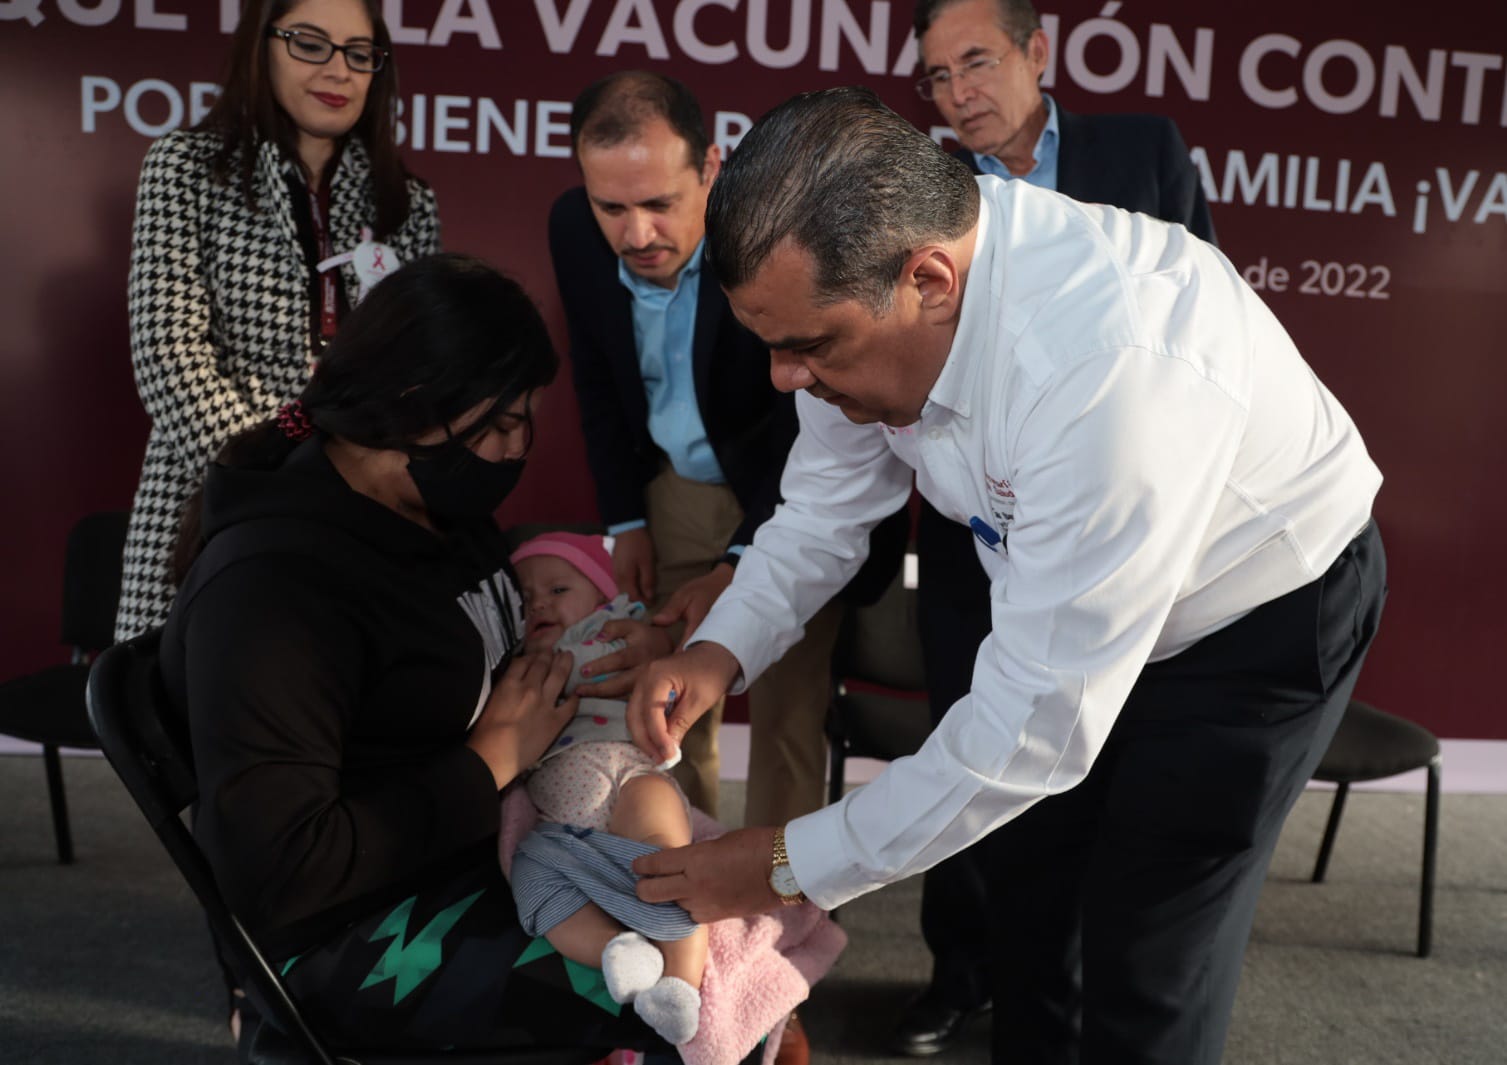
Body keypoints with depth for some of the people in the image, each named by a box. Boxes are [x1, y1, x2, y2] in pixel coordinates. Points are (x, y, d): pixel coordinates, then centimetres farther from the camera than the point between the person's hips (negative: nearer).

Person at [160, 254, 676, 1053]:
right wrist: (492, 761, -22)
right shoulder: (272, 586, -25)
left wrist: (595, 664, -4)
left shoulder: (435, 504, 2)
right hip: (357, 932, -8)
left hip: (485, 844, 9)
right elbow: (274, 874, -28)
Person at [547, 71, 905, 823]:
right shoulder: (574, 227, -11)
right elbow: (598, 379, 4)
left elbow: (809, 421, -25)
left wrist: (743, 561, -33)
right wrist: (625, 521, 2)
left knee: (785, 712, -4)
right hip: (675, 487, 5)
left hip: (793, 494, -4)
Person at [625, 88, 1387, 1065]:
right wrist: (720, 650, -21)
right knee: (1030, 909, 16)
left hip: (1264, 612, -6)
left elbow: (1040, 724, -35)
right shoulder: (868, 275, -20)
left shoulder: (1110, 365, -42)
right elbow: (828, 502, -3)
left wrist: (792, 866, -26)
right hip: (1063, 595, 6)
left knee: (1144, 980, 0)